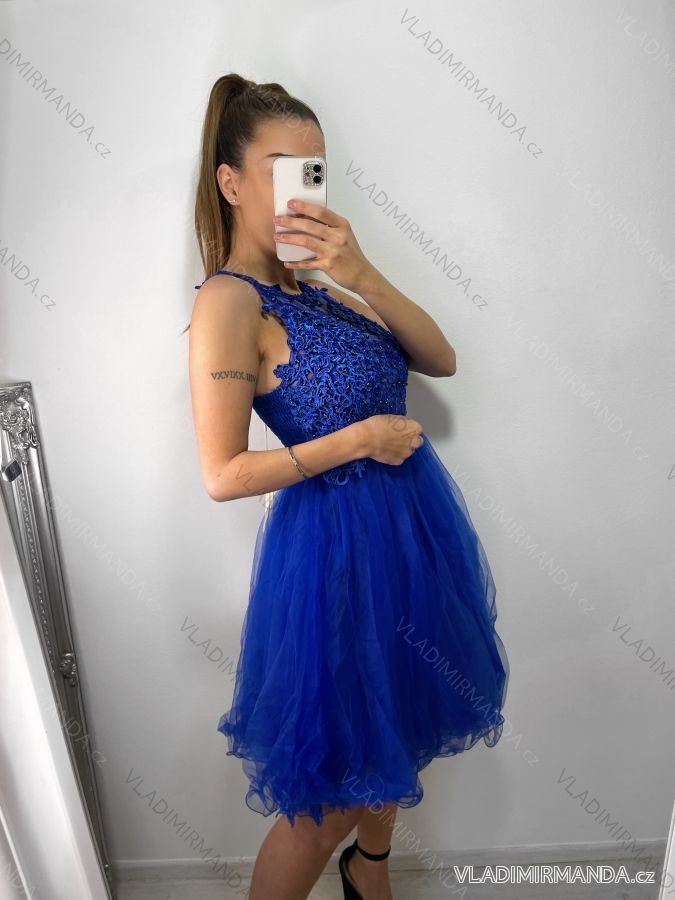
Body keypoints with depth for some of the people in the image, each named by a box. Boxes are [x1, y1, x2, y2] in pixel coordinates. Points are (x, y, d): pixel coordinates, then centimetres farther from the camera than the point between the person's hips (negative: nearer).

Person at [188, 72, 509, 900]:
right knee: (328, 795, 11)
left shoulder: (314, 285, 6)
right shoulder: (228, 300, -15)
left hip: (407, 526, 8)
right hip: (337, 545, -8)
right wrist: (361, 438, -18)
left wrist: (364, 277, -15)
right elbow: (224, 475, -20)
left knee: (393, 732, 27)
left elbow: (442, 360, -1)